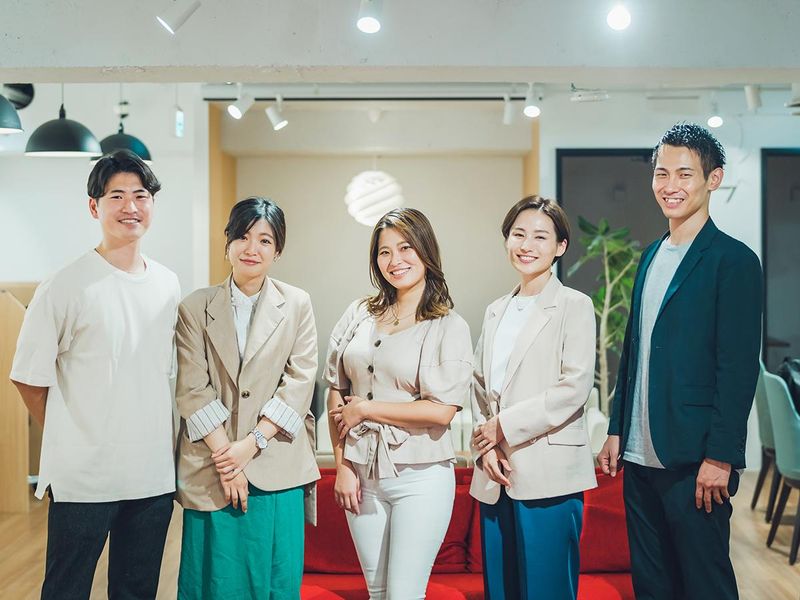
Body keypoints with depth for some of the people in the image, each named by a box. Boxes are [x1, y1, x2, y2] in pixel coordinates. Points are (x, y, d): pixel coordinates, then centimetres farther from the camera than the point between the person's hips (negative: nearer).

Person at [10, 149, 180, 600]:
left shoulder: (168, 284, 6)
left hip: (155, 475, 5)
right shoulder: (66, 287, -9)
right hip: (83, 478, -5)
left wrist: (155, 440, 13)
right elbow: (29, 378, -3)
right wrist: (69, 440, 2)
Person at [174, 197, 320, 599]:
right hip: (211, 469, 0)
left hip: (277, 469, 0)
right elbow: (192, 390, -2)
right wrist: (225, 456, -11)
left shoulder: (297, 305, 5)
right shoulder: (195, 308, 4)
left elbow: (299, 383, -2)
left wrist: (252, 444, -11)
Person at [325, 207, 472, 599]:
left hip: (419, 478, -4)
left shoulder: (450, 328, -6)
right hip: (362, 476, 4)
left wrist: (364, 409, -9)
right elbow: (336, 393, 6)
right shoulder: (359, 315, 5)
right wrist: (343, 467, 1)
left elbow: (442, 411, -14)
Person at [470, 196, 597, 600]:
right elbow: (479, 387, 15)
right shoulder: (496, 311, 16)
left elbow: (575, 388, -13)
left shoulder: (574, 306, -3)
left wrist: (504, 426, -11)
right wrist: (485, 446, -1)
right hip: (495, 476, 6)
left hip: (548, 475, -5)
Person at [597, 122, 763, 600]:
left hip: (695, 463, -7)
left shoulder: (733, 260, -9)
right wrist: (617, 431, 13)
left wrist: (720, 457, -17)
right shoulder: (652, 255, 13)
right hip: (640, 457, 7)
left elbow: (739, 368, -13)